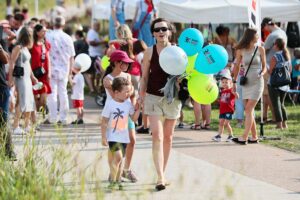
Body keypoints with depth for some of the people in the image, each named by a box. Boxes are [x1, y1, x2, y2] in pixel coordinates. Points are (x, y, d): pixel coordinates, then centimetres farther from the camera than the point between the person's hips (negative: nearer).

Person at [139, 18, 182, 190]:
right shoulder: (150, 52, -2)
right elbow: (144, 76, 3)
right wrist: (142, 97, -1)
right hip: (153, 97, -1)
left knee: (168, 137, 11)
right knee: (157, 136, -11)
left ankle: (163, 173, 24)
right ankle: (160, 178, -16)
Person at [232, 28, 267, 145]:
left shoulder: (260, 49, 0)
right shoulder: (241, 51, 2)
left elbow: (264, 66, 8)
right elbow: (237, 66, 13)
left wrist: (261, 73, -13)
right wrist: (234, 82, 10)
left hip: (257, 82, -3)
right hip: (246, 82, 3)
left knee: (249, 110, -11)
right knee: (248, 111, 3)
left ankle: (244, 138, -14)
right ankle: (254, 137, 12)